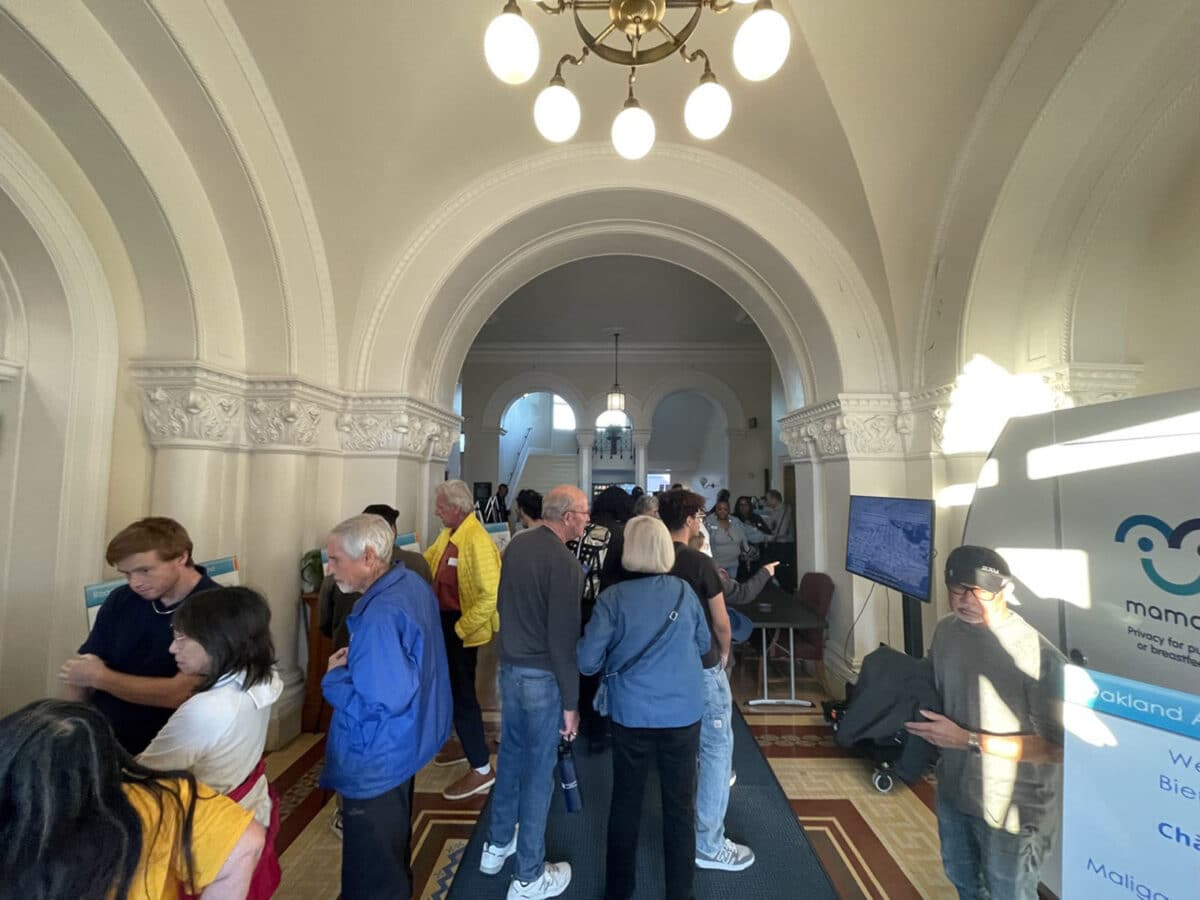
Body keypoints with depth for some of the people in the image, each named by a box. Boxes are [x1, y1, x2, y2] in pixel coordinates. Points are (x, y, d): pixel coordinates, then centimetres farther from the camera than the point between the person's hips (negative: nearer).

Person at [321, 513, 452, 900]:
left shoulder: (380, 617, -33)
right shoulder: (413, 584, -2)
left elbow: (380, 704, -32)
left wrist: (334, 677, -17)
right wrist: (356, 660, 2)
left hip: (376, 759, -9)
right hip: (402, 746, 10)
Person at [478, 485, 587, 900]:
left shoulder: (516, 546, 2)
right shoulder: (563, 561, -22)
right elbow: (564, 637, -21)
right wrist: (572, 701, -12)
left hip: (510, 668, 8)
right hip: (543, 676, -7)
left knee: (511, 755, 23)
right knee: (538, 770, 9)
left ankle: (497, 846, 42)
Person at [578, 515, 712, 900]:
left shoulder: (613, 598, -15)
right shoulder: (684, 592, -8)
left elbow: (587, 661, -13)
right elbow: (704, 645, 7)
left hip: (632, 715, -1)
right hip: (683, 713, 1)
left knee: (626, 802, 19)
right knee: (680, 805, 17)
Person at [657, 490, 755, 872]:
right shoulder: (700, 563, -21)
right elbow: (721, 621, -13)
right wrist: (724, 652, 8)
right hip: (701, 665, -6)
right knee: (718, 745, 6)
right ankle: (708, 844, 14)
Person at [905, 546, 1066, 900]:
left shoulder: (1039, 655, -28)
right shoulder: (945, 630, -8)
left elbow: (1056, 747, -22)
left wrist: (969, 740, -27)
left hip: (1012, 808, -5)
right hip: (953, 790, 5)